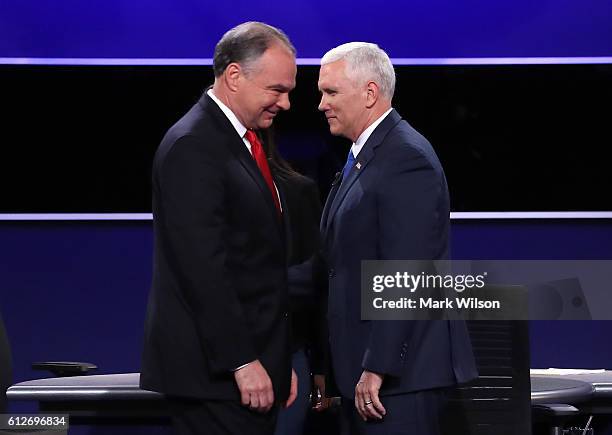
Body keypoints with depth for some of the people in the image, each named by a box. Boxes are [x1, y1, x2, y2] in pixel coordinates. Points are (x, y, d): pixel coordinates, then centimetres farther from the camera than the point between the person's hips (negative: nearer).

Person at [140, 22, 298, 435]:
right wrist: (242, 362, -20)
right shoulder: (192, 146, -13)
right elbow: (203, 267, -19)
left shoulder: (245, 142, 18)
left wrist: (279, 362, 17)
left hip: (252, 361, 9)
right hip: (214, 371, -9)